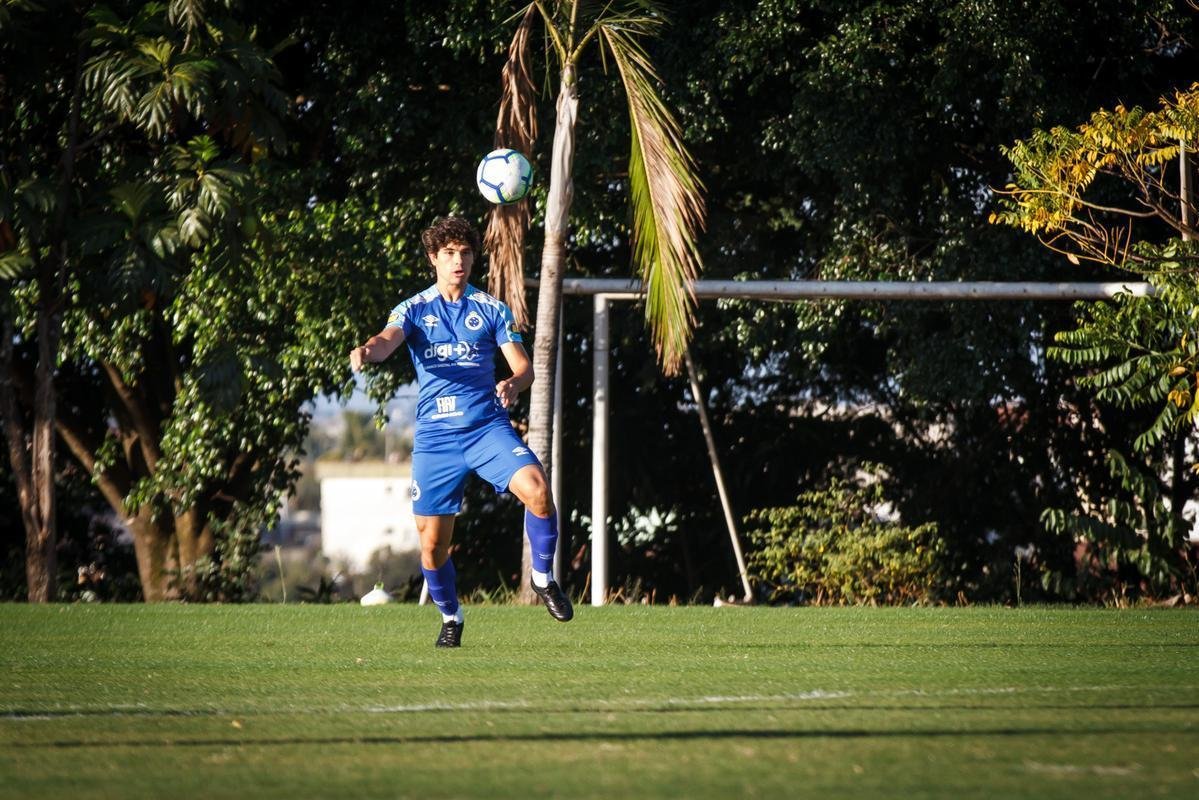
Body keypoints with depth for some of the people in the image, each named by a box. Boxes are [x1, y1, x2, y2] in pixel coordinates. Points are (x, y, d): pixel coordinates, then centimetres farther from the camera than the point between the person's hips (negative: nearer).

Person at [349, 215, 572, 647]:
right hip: (435, 436, 0)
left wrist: (513, 385, -20)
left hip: (487, 428, 0)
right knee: (431, 543, 0)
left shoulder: (491, 310, 8)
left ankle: (543, 578, -5)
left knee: (536, 488, -27)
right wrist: (367, 350, -40)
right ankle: (450, 616, 27)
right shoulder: (414, 310, 5)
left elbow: (523, 366, 5)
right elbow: (388, 339, -15)